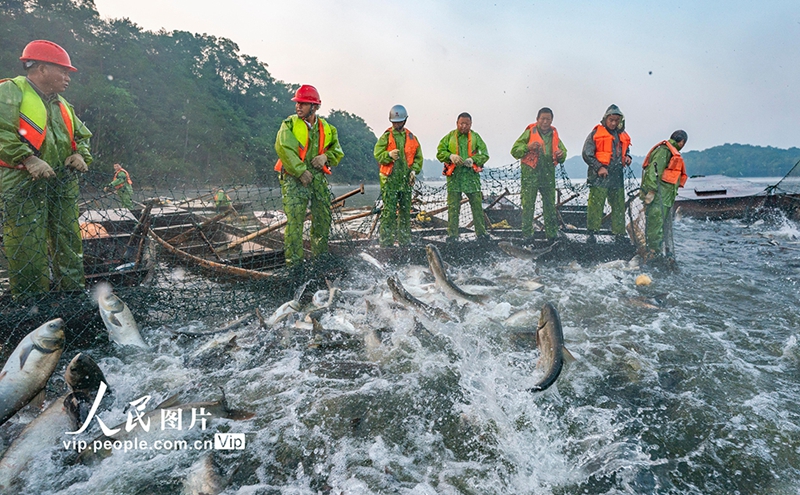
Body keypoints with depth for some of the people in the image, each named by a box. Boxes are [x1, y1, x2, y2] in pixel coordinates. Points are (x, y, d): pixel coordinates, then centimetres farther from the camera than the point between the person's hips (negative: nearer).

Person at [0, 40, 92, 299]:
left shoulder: (62, 104, 21)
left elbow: (82, 136, 27)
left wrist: (80, 155, 6)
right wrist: (28, 159, -23)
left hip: (62, 187, 8)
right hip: (24, 187, -7)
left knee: (69, 247, 10)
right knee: (28, 251, -7)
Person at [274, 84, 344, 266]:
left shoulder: (326, 128, 12)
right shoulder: (289, 124, 1)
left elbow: (337, 151, 17)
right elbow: (283, 148, -12)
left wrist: (326, 157, -6)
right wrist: (301, 171, -18)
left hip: (318, 177, 4)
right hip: (294, 178, -4)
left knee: (323, 219, 8)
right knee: (294, 220, -12)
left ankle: (321, 257, 24)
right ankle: (293, 261, -5)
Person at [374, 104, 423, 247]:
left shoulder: (412, 138, 13)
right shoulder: (386, 137, 4)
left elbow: (418, 157, 15)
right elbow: (377, 154, -3)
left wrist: (414, 170, -1)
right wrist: (389, 154, -22)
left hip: (406, 179, 4)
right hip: (389, 179, -4)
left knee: (405, 211, 9)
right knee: (389, 211, -9)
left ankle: (405, 240, 18)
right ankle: (386, 242, -6)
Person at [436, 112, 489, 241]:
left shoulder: (475, 137, 10)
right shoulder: (450, 136, 8)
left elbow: (485, 154, 7)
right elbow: (440, 152, 4)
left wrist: (473, 159, -11)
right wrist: (450, 156, -14)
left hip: (471, 174, 1)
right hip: (454, 176, -1)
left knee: (477, 204, 2)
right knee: (453, 206, 1)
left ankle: (481, 232, 12)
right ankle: (452, 233, 9)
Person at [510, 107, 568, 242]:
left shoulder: (554, 134, 12)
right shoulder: (529, 132, -2)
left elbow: (563, 151, 21)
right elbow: (514, 151, -4)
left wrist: (561, 154, -3)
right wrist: (528, 147, -21)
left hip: (548, 176, 4)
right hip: (530, 175, -4)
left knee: (550, 206, 9)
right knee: (528, 206, -3)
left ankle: (552, 235, 19)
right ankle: (527, 235, 5)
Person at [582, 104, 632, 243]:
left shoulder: (622, 135, 16)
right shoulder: (596, 134, -1)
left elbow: (626, 151, 32)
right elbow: (587, 154, -4)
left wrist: (627, 157, 8)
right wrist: (598, 167, -12)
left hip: (617, 176, 6)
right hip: (599, 176, -5)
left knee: (619, 205, 7)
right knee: (596, 204, -8)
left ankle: (619, 233, 15)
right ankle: (592, 232, 1)